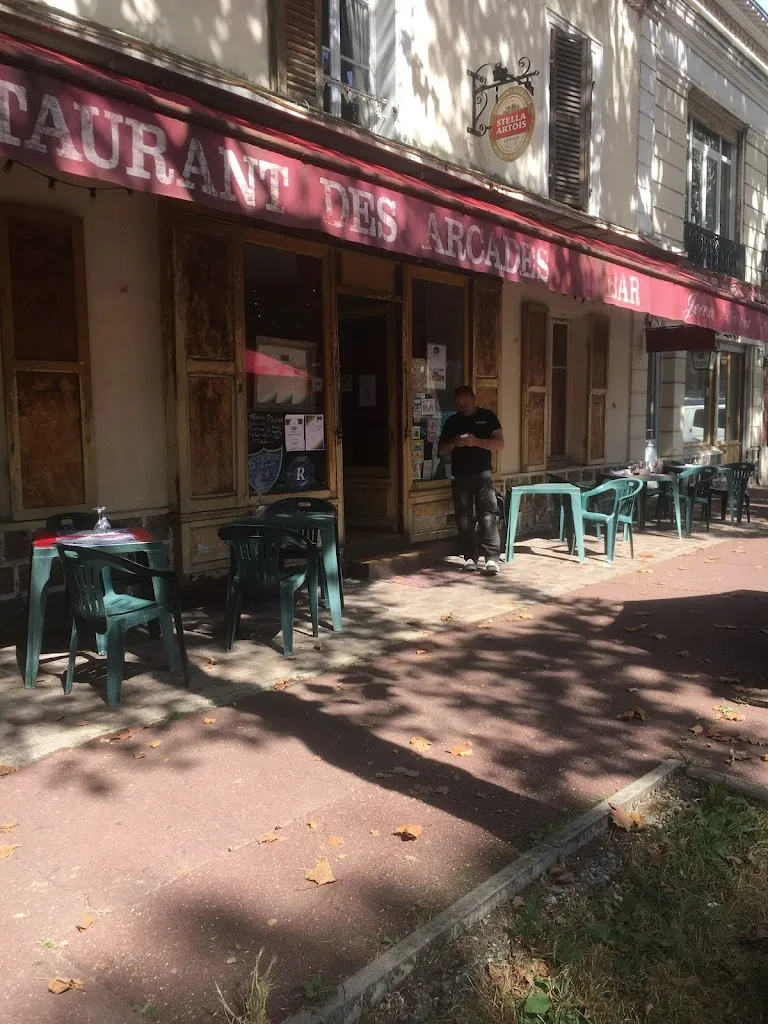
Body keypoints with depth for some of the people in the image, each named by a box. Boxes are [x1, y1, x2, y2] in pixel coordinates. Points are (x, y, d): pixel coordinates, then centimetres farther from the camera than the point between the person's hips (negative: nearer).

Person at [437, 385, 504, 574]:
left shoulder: (487, 417, 5)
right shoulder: (452, 421, 12)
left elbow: (500, 444, -3)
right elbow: (441, 450, 13)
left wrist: (476, 441, -17)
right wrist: (454, 443, -9)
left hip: (483, 474, -3)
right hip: (460, 476, 3)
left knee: (488, 515, -11)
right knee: (464, 517, 2)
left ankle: (492, 558, -14)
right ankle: (470, 557, 8)